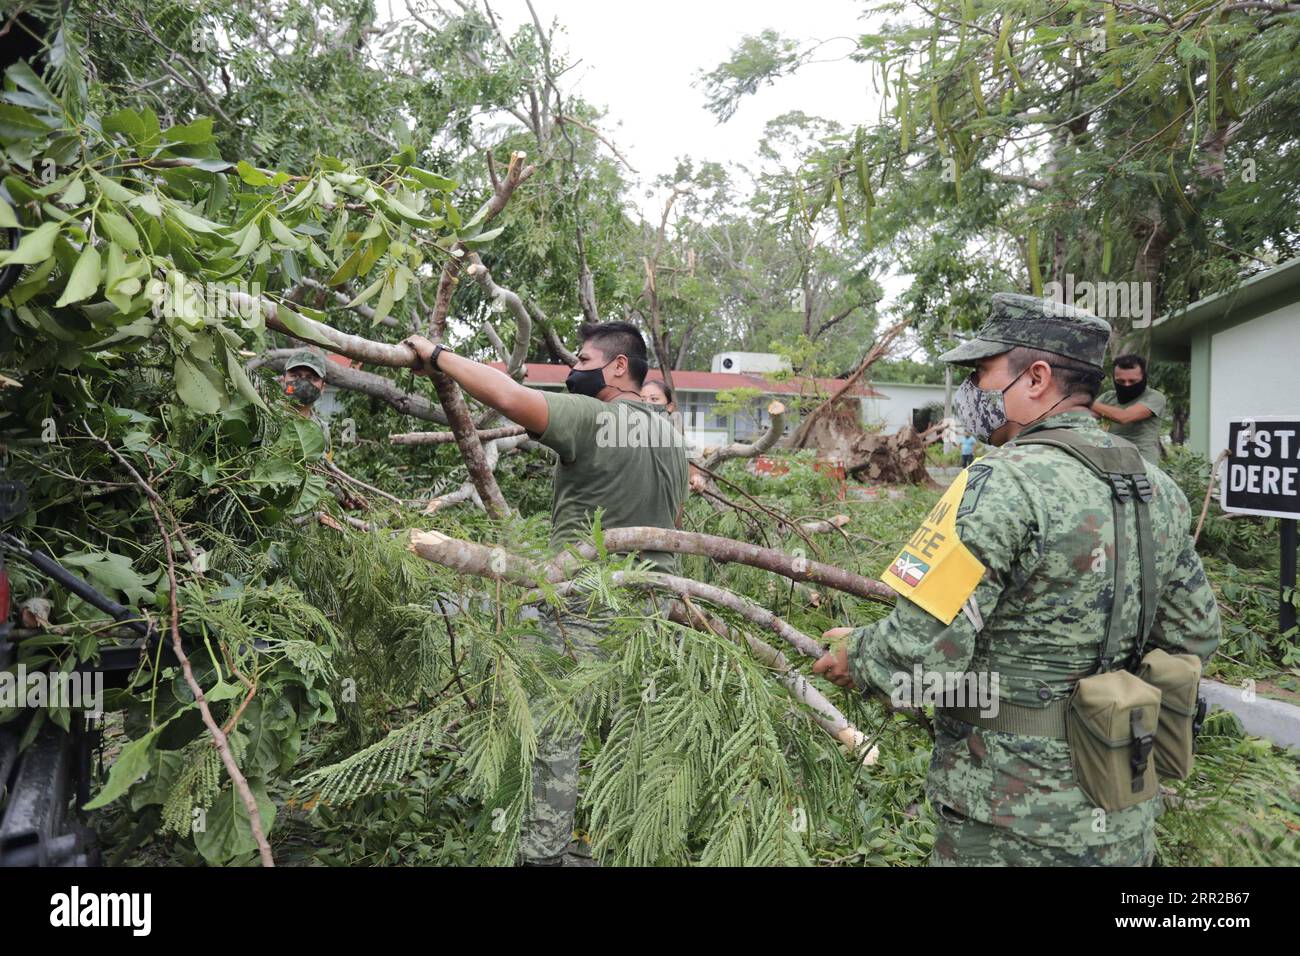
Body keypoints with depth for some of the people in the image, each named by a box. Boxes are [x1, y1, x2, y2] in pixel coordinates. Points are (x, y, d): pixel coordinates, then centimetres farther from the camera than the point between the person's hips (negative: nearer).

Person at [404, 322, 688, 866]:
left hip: (584, 610, -8)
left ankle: (542, 852, 9)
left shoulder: (590, 418, -14)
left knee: (558, 733, 1)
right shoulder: (671, 434, 12)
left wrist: (437, 355, -10)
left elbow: (506, 395, -23)